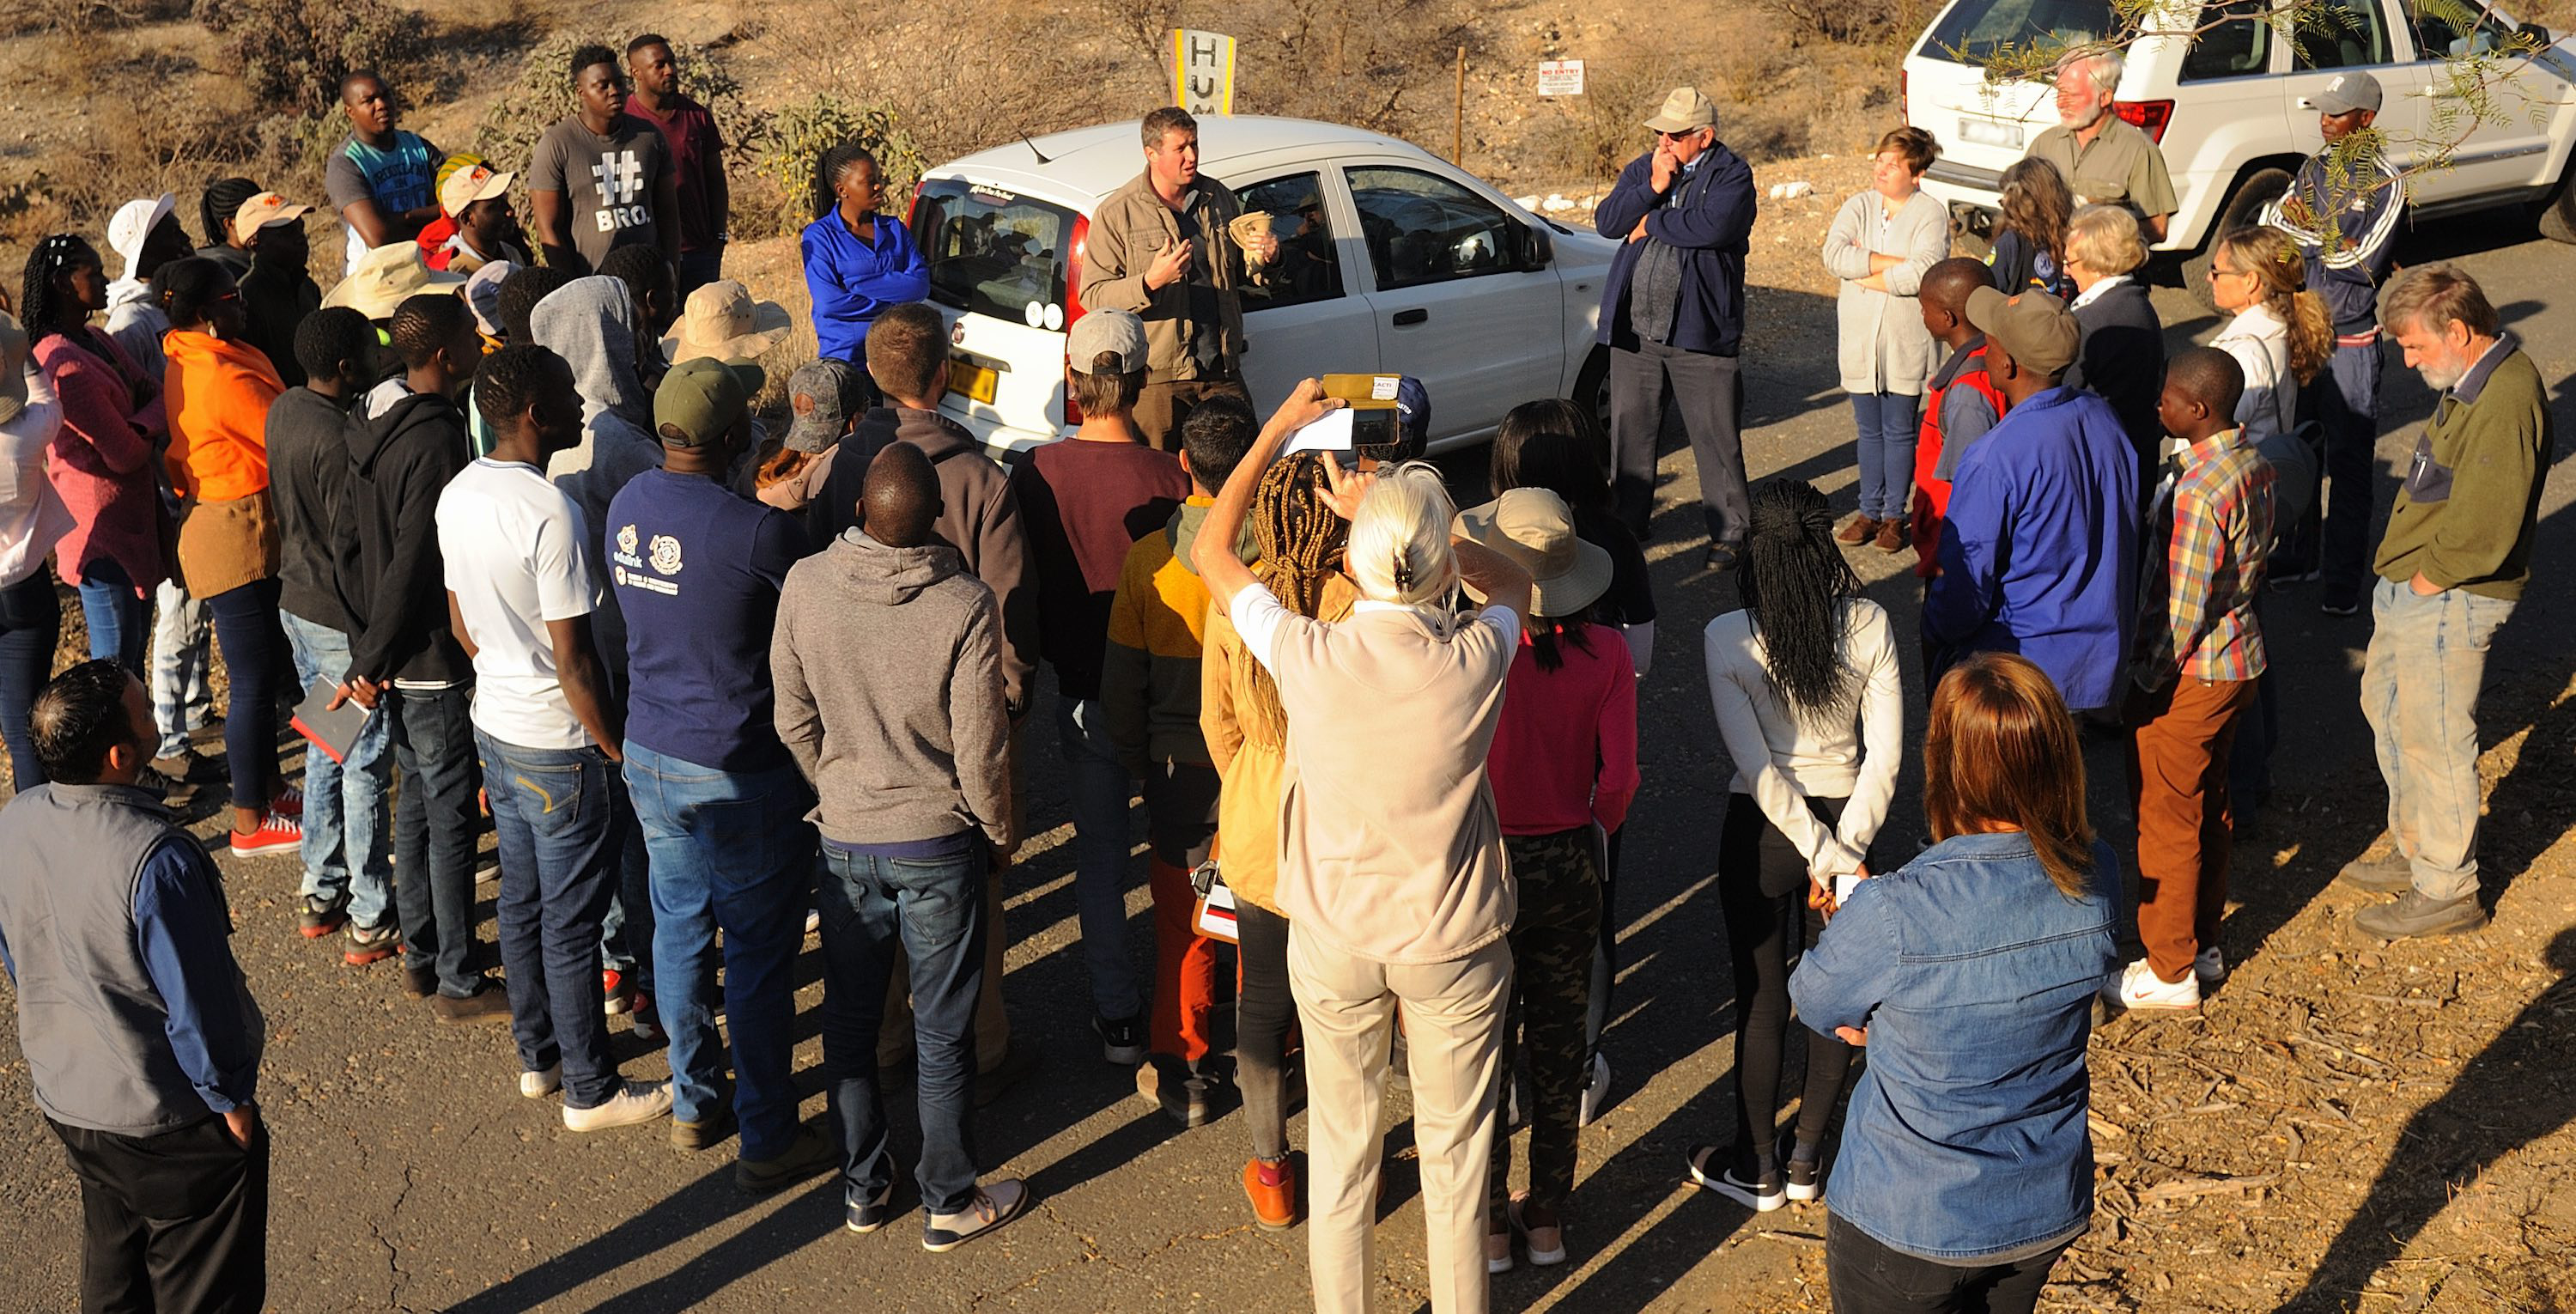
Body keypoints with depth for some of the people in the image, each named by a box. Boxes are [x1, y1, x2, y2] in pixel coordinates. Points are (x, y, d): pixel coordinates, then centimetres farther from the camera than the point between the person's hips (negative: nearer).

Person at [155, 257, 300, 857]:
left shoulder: (181, 361, 5)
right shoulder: (227, 378, -25)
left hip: (208, 515, 10)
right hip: (238, 534, -10)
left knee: (263, 667, 21)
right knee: (254, 680, 0)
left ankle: (267, 785, 35)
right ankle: (251, 821, 11)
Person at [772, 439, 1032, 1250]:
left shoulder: (805, 585, -11)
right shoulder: (965, 604, -20)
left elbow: (793, 719, -1)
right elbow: (981, 749, -14)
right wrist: (1000, 834, 4)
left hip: (844, 840, 3)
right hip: (940, 843, -3)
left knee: (849, 1022, 18)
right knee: (942, 1032, 11)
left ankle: (863, 1189, 31)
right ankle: (949, 1203, 24)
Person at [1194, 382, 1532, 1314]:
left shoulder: (1307, 656, -22)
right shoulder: (1477, 660, -20)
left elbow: (1211, 551, -2)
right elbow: (1512, 578, 7)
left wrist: (1281, 426, 6)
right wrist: (1391, 514, 4)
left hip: (1334, 939, 0)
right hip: (1456, 940, 0)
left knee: (1341, 1145, 19)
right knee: (1456, 1149, 18)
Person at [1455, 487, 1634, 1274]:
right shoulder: (1606, 655, -12)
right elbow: (1619, 779, -7)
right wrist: (1586, 840, 13)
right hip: (1571, 868, 3)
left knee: (1485, 1048, 14)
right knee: (1559, 1044, 18)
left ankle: (1490, 1224, 27)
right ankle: (1547, 1217, 31)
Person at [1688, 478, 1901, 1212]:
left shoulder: (1728, 639, -18)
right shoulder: (1869, 627, -11)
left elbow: (1754, 765, -18)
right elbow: (1887, 752, -10)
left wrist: (1829, 855, -13)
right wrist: (1845, 848, -8)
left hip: (1761, 828, -2)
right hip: (1845, 815, 2)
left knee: (1762, 998, 12)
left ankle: (1758, 1168, 27)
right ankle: (1806, 1158, 32)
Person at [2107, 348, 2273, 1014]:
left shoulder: (2199, 491, -28)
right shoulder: (2256, 462, 1)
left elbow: (2182, 607, -24)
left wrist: (2148, 682, -12)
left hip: (2189, 676, -9)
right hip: (2241, 656, 9)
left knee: (2168, 823, 5)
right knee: (2211, 808, 21)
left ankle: (2170, 972, 17)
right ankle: (2203, 942, 35)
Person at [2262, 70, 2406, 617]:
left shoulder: (2386, 187, -11)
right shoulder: (2315, 169, 10)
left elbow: (2361, 261, -19)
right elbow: (2273, 221, 0)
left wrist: (2303, 236, -12)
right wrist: (2327, 243, -17)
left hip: (2349, 341, -6)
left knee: (2348, 463, -2)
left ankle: (2342, 581, 5)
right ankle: (2298, 555, 30)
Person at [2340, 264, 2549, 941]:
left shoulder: (2505, 401, -26)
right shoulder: (2469, 381, 7)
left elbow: (2486, 529, -29)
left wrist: (2427, 579, -16)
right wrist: (2402, 570, 9)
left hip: (2448, 602, -11)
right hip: (2410, 585, 11)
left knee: (2434, 740, 1)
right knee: (2386, 705, 23)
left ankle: (2447, 891, 16)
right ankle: (2417, 850, 40)